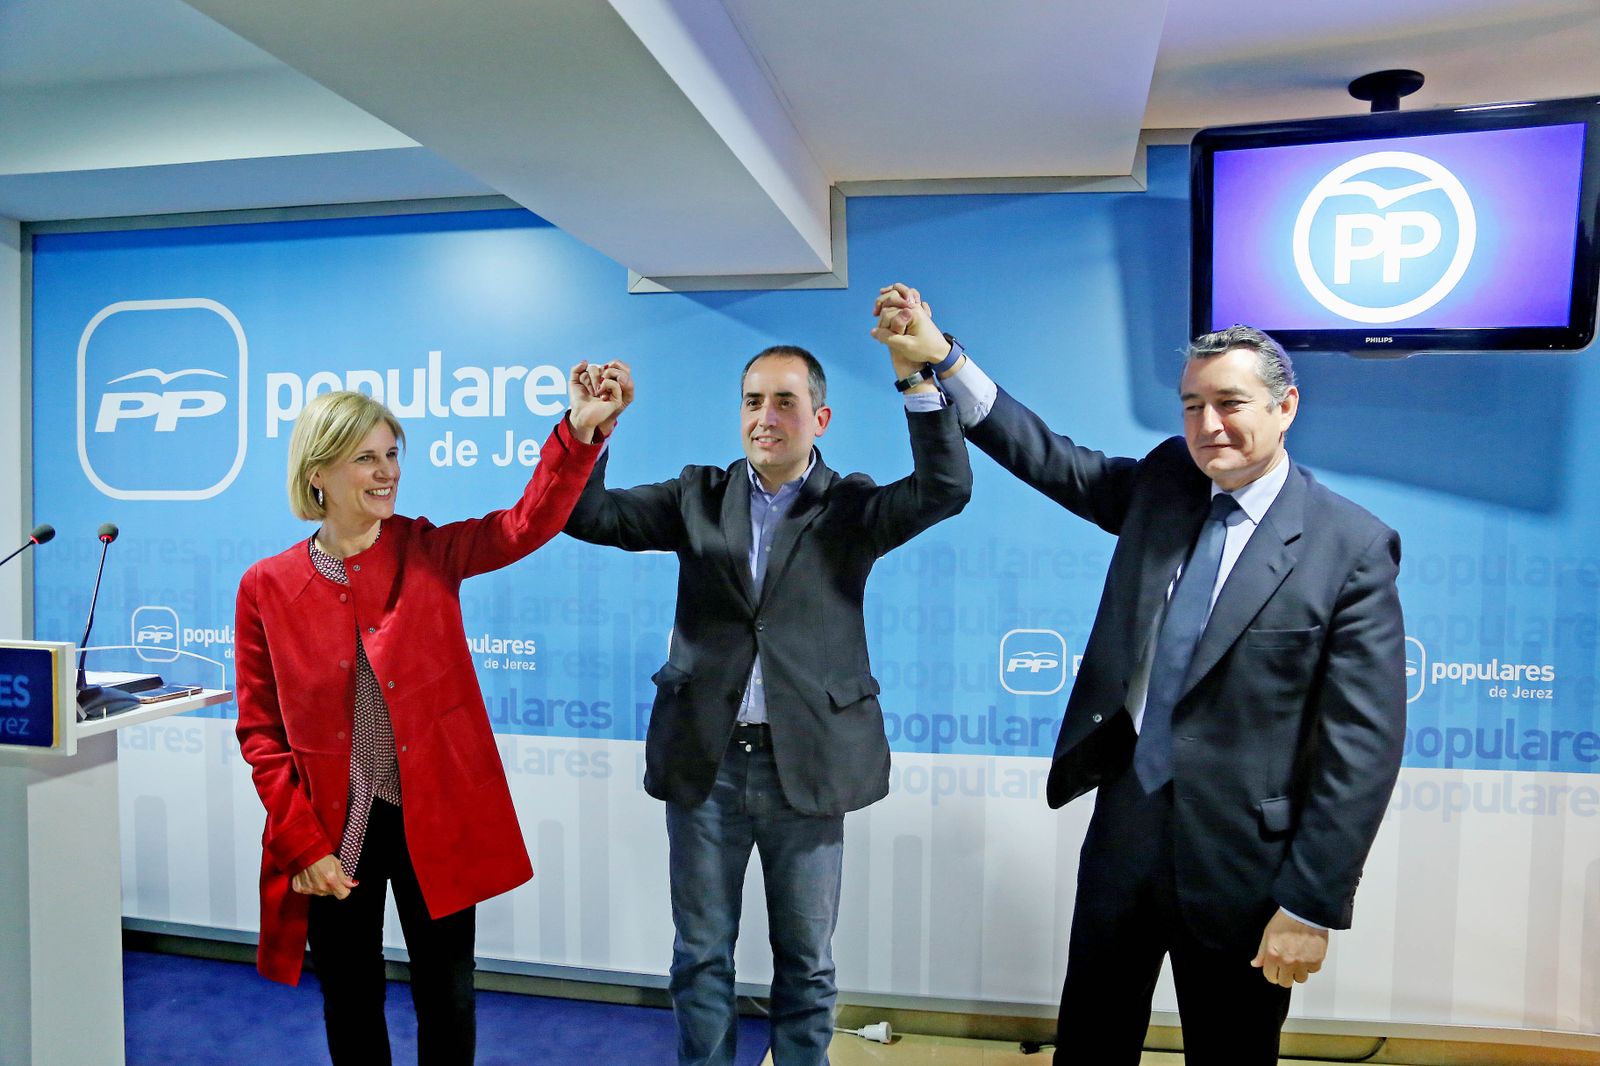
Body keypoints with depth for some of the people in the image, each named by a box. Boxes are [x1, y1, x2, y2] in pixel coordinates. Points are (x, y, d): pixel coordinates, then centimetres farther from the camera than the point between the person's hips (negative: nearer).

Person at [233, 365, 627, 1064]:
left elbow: (527, 525, -20)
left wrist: (579, 430, -36)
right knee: (350, 1006, 17)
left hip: (435, 819, 0)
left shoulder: (428, 553, -3)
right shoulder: (268, 587, -4)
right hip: (331, 832, 0)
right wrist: (301, 844, -8)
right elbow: (261, 731, -1)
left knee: (447, 1000, 12)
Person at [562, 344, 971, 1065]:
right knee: (702, 954, 15)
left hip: (806, 762, -1)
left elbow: (946, 488, -15)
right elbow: (588, 515, 0)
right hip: (706, 761, 2)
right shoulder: (699, 497, 6)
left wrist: (915, 373, -24)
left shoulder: (852, 507, 0)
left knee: (807, 959, 14)